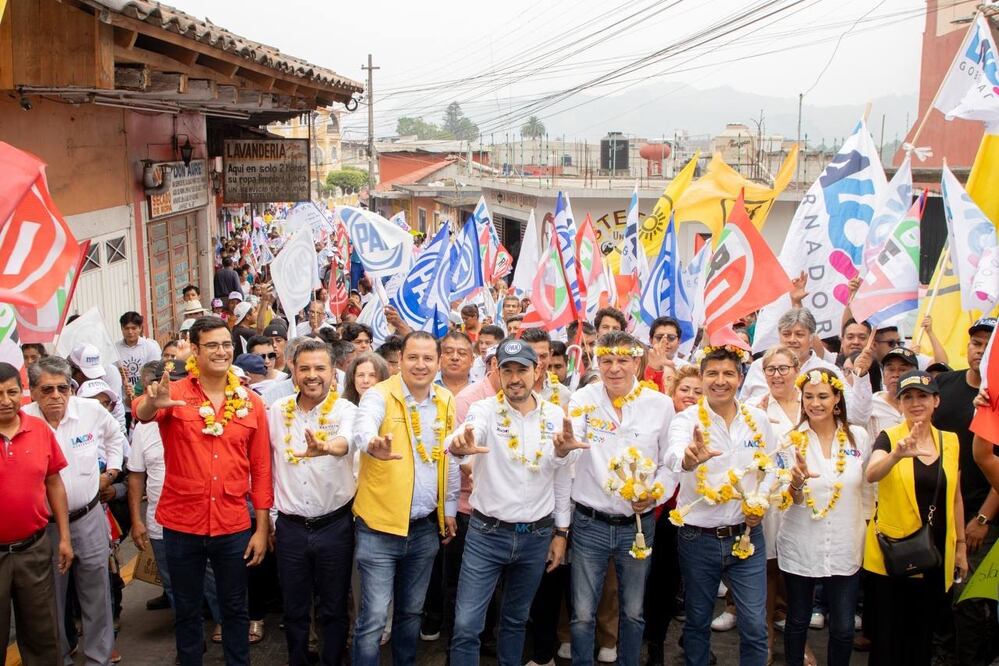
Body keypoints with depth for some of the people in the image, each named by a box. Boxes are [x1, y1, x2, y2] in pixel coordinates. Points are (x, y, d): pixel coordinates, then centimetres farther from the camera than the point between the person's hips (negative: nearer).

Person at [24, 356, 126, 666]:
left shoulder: (92, 411, -5)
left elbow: (115, 434, 17)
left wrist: (111, 470, 12)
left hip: (88, 518, 2)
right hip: (43, 525, -2)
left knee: (96, 593, 11)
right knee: (52, 597, 12)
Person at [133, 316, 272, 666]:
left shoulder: (251, 403, 1)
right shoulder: (175, 394, -6)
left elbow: (261, 469, 3)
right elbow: (141, 412, -29)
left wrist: (261, 528, 1)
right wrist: (152, 403, -54)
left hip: (233, 527, 1)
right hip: (181, 525, -1)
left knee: (235, 609, 15)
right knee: (187, 610, 15)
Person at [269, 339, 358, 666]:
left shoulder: (345, 410, -9)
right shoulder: (277, 410, 1)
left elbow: (346, 442, -33)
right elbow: (267, 465, 9)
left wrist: (326, 447, -56)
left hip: (335, 525, -2)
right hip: (290, 527, 3)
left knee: (334, 608, 10)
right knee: (294, 608, 15)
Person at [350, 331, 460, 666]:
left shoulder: (446, 402, 6)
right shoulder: (379, 395, -10)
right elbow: (363, 428, -33)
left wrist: (449, 509, 14)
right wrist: (374, 446, -54)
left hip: (425, 527, 5)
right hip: (380, 527, -5)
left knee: (411, 612, 19)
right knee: (374, 617, -3)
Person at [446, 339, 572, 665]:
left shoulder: (555, 415, -1)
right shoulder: (485, 410, -10)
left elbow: (563, 478, 8)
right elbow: (470, 431, -34)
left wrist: (561, 531, 9)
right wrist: (460, 445, -58)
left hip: (537, 536, 3)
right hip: (486, 534, -2)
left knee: (516, 618, 19)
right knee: (466, 624, -3)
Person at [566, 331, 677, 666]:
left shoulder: (661, 404, -2)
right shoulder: (583, 399, -6)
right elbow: (569, 454, -21)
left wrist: (656, 493, -14)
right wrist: (564, 444, -44)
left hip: (638, 523, 2)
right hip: (590, 522, -1)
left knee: (634, 612, 17)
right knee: (582, 613, 8)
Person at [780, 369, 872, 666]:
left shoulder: (858, 436, -2)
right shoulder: (792, 438, -6)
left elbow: (866, 490, 9)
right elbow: (790, 501, -8)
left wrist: (864, 532, 9)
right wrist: (796, 483, -29)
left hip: (846, 549, 1)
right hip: (800, 548, -1)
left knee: (843, 629, 8)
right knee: (798, 622, 13)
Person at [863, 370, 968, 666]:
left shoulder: (950, 441, 5)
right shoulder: (888, 438, -8)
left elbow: (955, 497, 12)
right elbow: (872, 474, -28)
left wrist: (961, 545, 12)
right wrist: (897, 455, -47)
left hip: (936, 551, 4)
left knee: (924, 630, 14)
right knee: (889, 631, 4)